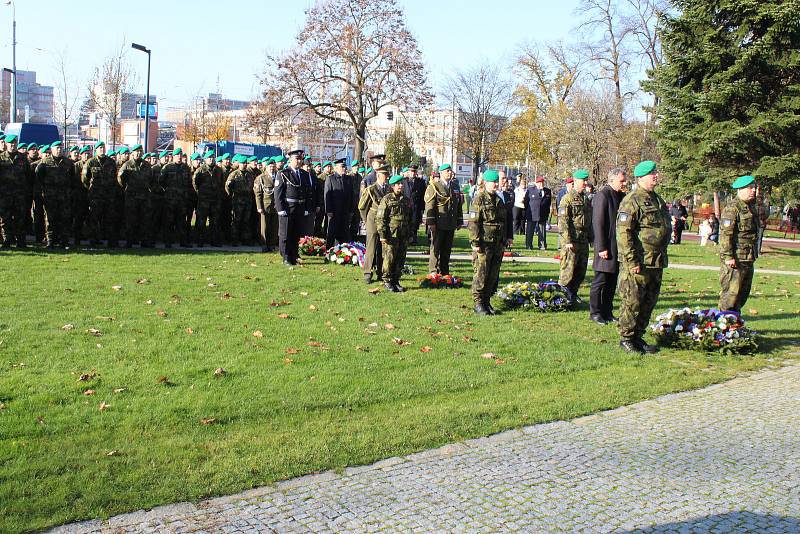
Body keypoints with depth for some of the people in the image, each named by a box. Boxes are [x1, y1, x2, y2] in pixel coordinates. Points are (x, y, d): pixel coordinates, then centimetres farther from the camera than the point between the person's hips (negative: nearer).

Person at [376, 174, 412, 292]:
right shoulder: (387, 199, -4)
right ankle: (387, 281, 11)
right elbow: (380, 218, -8)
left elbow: (410, 219, 20)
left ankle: (396, 281, 18)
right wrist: (382, 235, -13)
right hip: (391, 235, -5)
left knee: (401, 260, 7)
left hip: (403, 236, 5)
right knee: (389, 258, -1)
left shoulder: (406, 200, 13)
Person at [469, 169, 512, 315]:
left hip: (498, 243, 7)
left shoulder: (499, 200, 16)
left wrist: (508, 237, 17)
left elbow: (506, 220, 24)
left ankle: (487, 301, 18)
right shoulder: (479, 199, -6)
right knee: (481, 274, -4)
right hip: (484, 243, -7)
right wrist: (475, 242, -17)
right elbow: (473, 223, -11)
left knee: (493, 274, 9)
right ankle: (478, 303, 3)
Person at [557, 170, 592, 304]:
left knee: (581, 270, 10)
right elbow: (563, 221, -14)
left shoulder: (586, 199, 16)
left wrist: (591, 238, 20)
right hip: (571, 241, -7)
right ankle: (564, 295, 3)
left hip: (584, 241, 7)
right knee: (568, 269, -5)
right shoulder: (567, 198, -7)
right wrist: (568, 241, -19)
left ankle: (573, 293, 21)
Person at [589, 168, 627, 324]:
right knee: (600, 281, 0)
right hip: (606, 247, -8)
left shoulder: (621, 196, 13)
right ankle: (595, 312, 8)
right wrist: (601, 248, -19)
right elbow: (598, 223, -16)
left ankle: (607, 311, 21)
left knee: (612, 282, 13)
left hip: (618, 246, 8)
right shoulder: (602, 195, -12)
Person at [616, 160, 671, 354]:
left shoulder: (657, 200, 18)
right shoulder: (632, 201, -11)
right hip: (638, 263, -9)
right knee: (632, 302, -3)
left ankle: (638, 336, 23)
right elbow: (623, 232, -17)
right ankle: (626, 338, 8)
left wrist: (662, 256, 22)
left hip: (656, 263, 9)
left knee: (649, 302, 13)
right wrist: (632, 261, -21)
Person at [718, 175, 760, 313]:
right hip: (735, 258, -10)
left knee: (744, 291, 15)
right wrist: (728, 257, -23)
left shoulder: (751, 206, 17)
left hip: (748, 258, 10)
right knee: (731, 291, -7)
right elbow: (725, 234, -19)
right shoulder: (732, 208, -13)